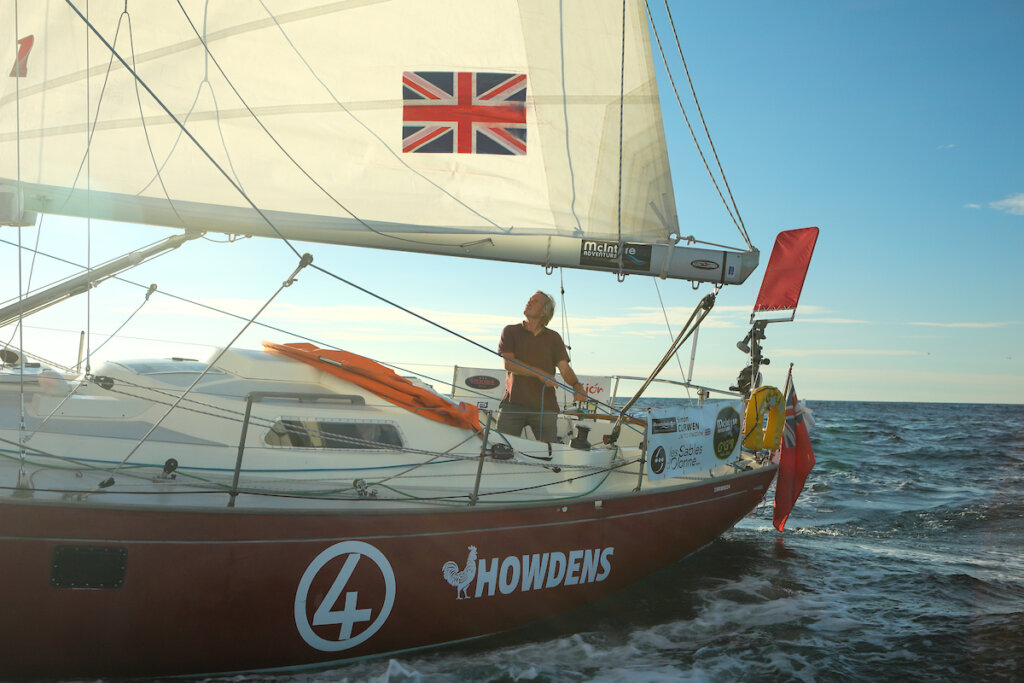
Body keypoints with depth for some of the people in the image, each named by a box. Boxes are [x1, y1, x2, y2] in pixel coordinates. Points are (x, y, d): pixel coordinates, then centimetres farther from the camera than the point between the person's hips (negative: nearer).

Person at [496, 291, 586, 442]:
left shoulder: (553, 337, 14)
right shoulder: (511, 331, 10)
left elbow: (565, 368, 4)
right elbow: (508, 363, -4)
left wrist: (576, 385, -17)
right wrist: (540, 373, -13)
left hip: (545, 406, 1)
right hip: (513, 403, -1)